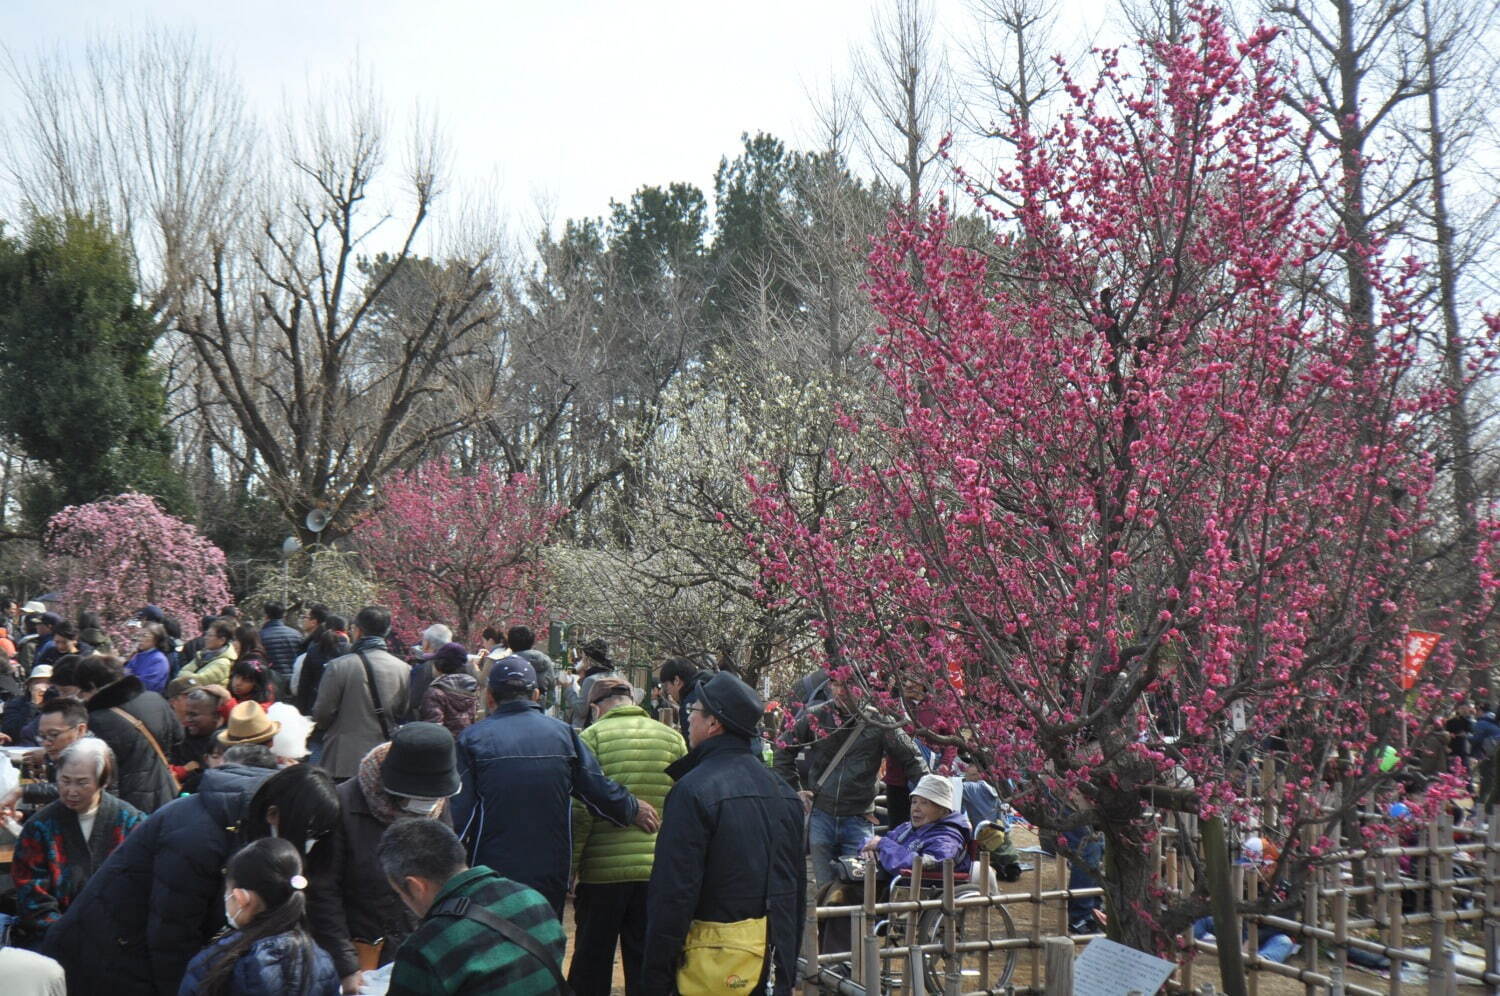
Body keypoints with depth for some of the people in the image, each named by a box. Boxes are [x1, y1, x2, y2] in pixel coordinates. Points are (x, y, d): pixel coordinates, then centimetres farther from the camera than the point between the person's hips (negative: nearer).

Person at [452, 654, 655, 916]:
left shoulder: (473, 738, -6)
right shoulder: (563, 733, 1)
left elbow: (458, 814, -8)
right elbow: (602, 793, 0)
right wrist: (633, 809, 19)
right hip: (550, 879, 2)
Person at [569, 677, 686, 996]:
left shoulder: (591, 737, -4)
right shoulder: (673, 737, 6)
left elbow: (579, 812, -9)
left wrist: (567, 870, -4)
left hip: (604, 869, -3)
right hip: (659, 869, 3)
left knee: (590, 965, 11)